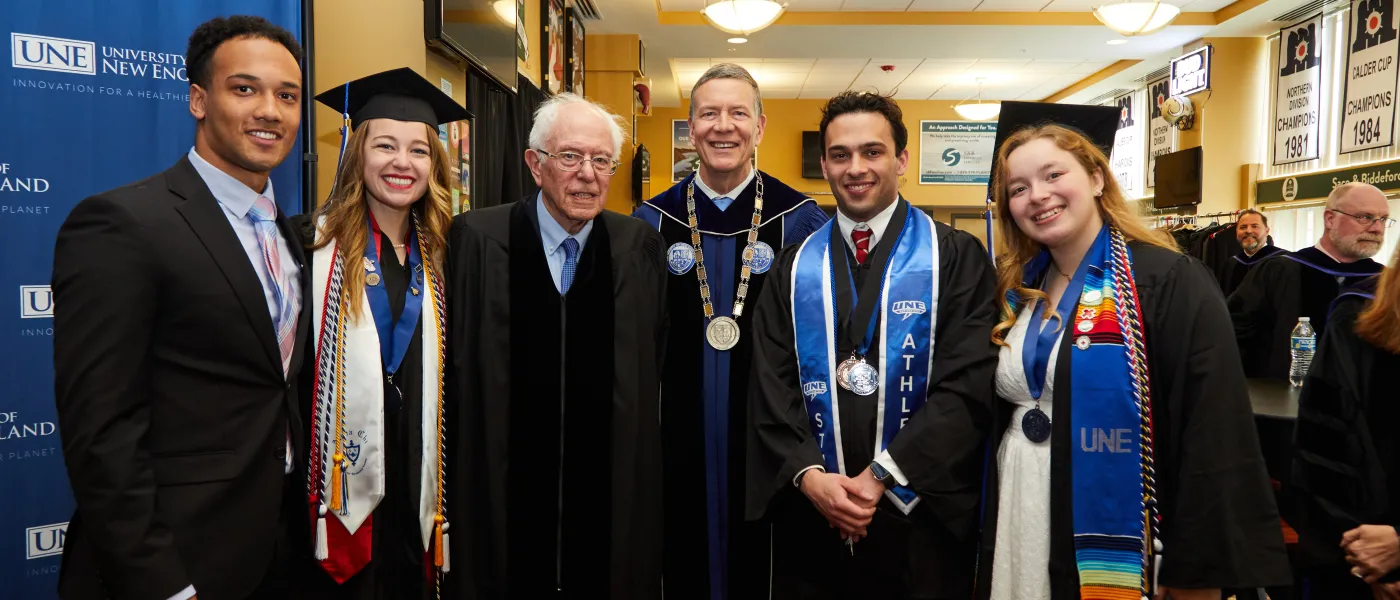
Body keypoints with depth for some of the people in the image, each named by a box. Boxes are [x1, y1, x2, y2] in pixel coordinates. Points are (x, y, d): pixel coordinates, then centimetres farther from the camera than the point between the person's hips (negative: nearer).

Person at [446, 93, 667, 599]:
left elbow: (654, 367, 3)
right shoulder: (476, 240, -8)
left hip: (611, 501, 2)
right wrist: (451, 481, -4)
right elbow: (450, 367, -5)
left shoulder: (640, 248, -1)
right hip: (502, 497, -1)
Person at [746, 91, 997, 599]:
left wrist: (881, 475, -15)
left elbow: (968, 386, -10)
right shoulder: (794, 267, 6)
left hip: (922, 518, -2)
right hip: (810, 515, 2)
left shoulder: (957, 258, -2)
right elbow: (771, 385, 1)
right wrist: (808, 475, -13)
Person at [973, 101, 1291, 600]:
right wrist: (982, 531, 10)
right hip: (1018, 526, 5)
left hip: (1119, 547, -5)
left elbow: (1214, 440, -15)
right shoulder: (1014, 289, 4)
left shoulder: (1169, 283, -13)